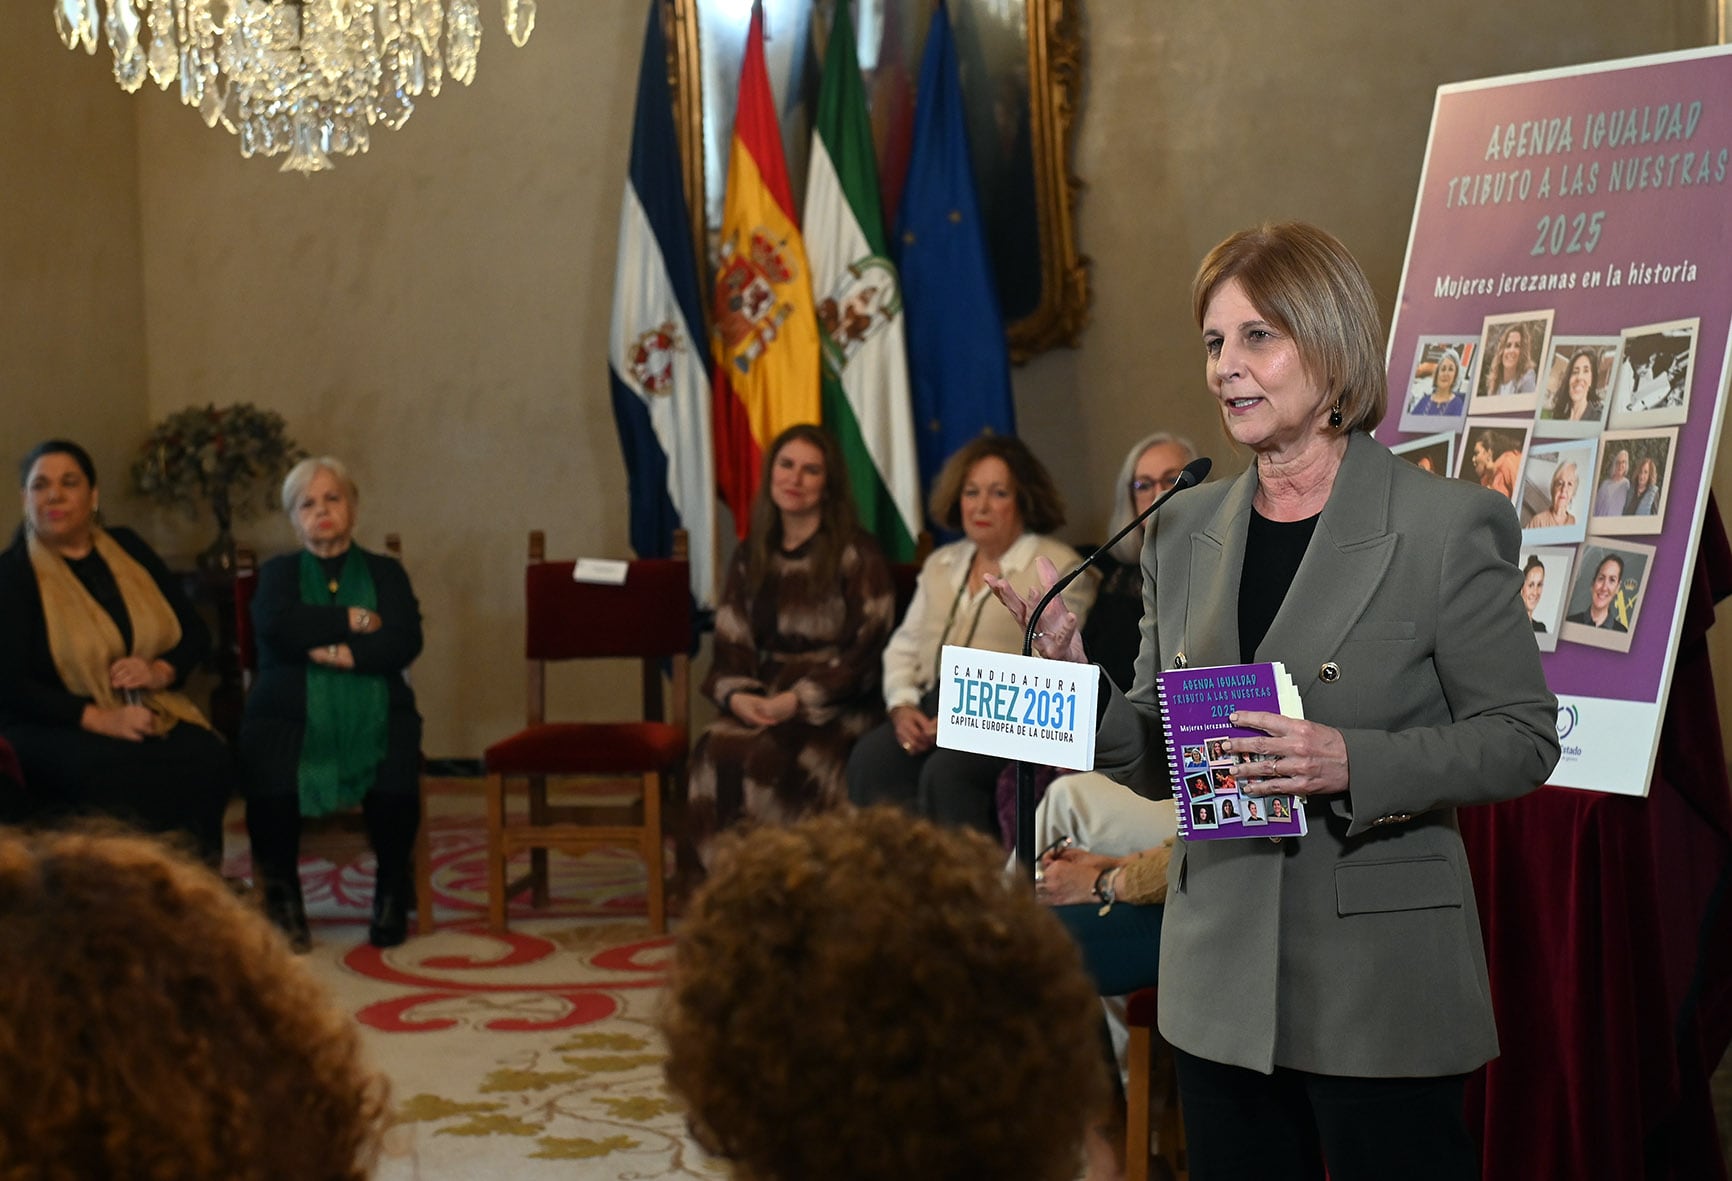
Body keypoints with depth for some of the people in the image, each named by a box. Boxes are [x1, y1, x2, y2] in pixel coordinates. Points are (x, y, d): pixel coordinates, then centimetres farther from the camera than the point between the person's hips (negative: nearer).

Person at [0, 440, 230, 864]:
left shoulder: (126, 547, 12)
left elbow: (196, 634, 16)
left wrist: (160, 672, -7)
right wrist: (99, 719, -20)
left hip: (152, 717, 4)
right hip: (54, 728, -4)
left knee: (211, 762, -27)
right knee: (124, 775, -37)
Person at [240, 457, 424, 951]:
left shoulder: (385, 572, 19)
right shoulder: (279, 573, 19)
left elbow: (406, 642, 1)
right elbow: (275, 625, -5)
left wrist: (343, 654, -10)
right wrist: (356, 620, -3)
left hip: (373, 715, 0)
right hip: (291, 715, 0)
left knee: (396, 780, -32)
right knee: (271, 778, -32)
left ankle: (393, 891, -7)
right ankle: (282, 896, -9)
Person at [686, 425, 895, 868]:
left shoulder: (855, 555, 1)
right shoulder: (751, 557, 17)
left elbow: (867, 649, -6)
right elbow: (730, 646, 14)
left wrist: (800, 699, -16)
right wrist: (736, 695, -9)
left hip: (837, 709, -4)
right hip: (764, 705, 4)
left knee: (771, 757, -33)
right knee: (716, 751, -27)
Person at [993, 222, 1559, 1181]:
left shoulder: (1445, 526, -7)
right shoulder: (1184, 532, 9)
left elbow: (1521, 738, -6)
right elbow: (1162, 762, 13)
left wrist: (1353, 763, -20)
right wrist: (1082, 686, -7)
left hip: (1381, 985, -5)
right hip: (1219, 985, 5)